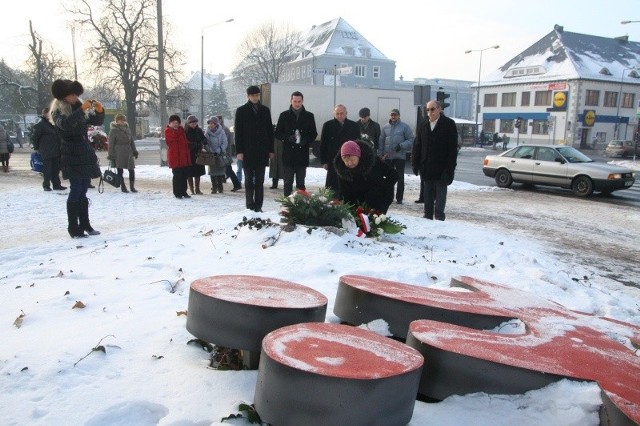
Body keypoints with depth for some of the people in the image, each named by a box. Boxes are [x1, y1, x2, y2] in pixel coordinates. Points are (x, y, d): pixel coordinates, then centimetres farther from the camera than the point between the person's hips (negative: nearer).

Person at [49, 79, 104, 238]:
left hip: (86, 153, 6)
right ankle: (73, 228, -9)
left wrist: (99, 110, -6)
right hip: (71, 155, -6)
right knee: (75, 191, -11)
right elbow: (65, 124, -24)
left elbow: (97, 121, 13)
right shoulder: (58, 111, -3)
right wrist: (81, 109, -27)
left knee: (83, 192, 9)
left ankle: (85, 225, 15)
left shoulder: (80, 108, 15)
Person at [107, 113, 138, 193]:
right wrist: (111, 155, -9)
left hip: (128, 152, 5)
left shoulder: (127, 129, 13)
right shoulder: (113, 130, -3)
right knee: (120, 171, 1)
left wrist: (134, 151, 15)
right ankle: (123, 187, 10)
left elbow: (131, 141, 20)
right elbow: (111, 144, -5)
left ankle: (132, 186, 11)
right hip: (118, 153, -5)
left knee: (132, 170, 0)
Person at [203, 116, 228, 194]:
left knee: (220, 171, 3)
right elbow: (205, 144, 1)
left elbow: (225, 143, -8)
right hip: (211, 155, 1)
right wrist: (210, 151, -14)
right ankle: (214, 188, 9)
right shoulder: (207, 133, 2)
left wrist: (218, 151, -17)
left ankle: (220, 187, 14)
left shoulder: (221, 132, -4)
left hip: (220, 154, -1)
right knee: (212, 171, 2)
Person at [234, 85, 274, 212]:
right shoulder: (241, 111, 4)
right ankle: (250, 206, 6)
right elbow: (238, 132, 0)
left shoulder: (265, 110, 11)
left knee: (260, 181, 4)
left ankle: (258, 206, 7)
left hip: (262, 151, 2)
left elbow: (270, 130, 11)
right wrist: (239, 151, -8)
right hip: (248, 151, -2)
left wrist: (271, 149, 6)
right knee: (249, 180, 2)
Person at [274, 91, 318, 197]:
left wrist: (306, 141, -11)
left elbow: (313, 134, 10)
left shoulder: (309, 116, 7)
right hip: (288, 155, -1)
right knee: (288, 183, 3)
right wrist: (288, 138, -15)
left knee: (301, 183, 9)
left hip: (302, 155, 1)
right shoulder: (284, 115, 5)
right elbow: (277, 133, 5)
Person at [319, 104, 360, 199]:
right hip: (333, 162, -1)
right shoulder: (327, 125, 2)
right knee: (333, 188, 1)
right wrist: (324, 161, -2)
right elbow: (323, 145, 3)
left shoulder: (354, 126, 3)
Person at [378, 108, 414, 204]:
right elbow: (381, 142, 13)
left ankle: (399, 198, 8)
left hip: (400, 156, -3)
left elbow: (411, 140, -3)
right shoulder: (385, 127, 11)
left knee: (400, 177, 1)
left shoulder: (404, 126, 0)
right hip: (387, 156, 3)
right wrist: (380, 154, 5)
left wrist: (401, 145, -17)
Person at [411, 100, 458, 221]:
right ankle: (428, 215, 18)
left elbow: (453, 147, -8)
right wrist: (415, 164, 3)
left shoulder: (449, 124, -4)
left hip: (441, 168, -4)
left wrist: (450, 167, -14)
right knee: (428, 194, 11)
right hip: (427, 168, 5)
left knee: (440, 193, 0)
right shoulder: (423, 125, 10)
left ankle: (439, 216, 5)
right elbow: (417, 146, 11)